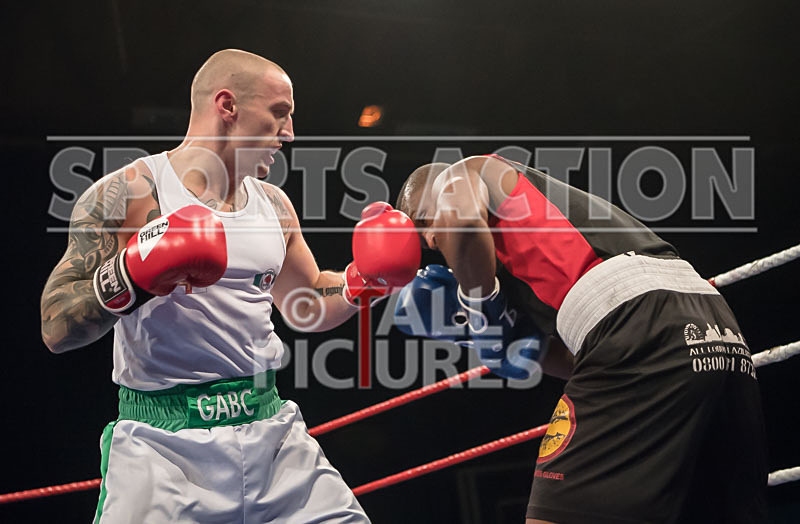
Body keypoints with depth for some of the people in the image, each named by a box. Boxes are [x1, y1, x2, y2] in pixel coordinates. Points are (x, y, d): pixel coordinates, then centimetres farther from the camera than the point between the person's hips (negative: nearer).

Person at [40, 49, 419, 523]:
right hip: (161, 443, -5)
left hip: (270, 430, 6)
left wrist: (363, 279, 8)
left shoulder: (274, 205, 12)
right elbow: (56, 329, -10)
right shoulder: (128, 193, -7)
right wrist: (130, 275, -26)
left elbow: (308, 306, 26)